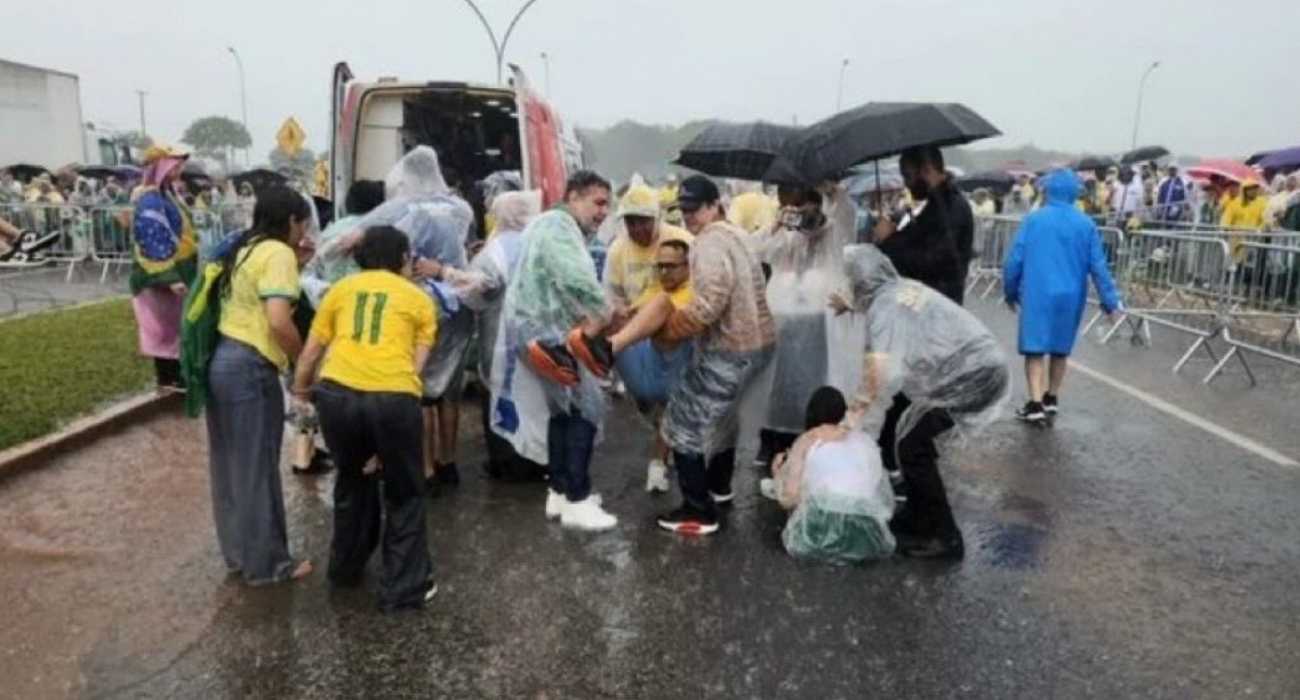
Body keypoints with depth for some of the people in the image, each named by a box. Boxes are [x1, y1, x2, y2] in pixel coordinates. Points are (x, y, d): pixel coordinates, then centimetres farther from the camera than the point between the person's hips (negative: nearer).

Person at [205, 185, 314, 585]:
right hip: (249, 369, -9)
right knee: (257, 468, 3)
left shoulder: (243, 248, 16)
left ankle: (237, 552, 32)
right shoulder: (278, 253, -12)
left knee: (230, 464, 18)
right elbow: (278, 321, -23)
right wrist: (304, 360, -8)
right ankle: (266, 563, 16)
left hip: (221, 361, 9)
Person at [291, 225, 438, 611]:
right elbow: (416, 362, 11)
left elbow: (311, 352, 22)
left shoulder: (340, 288, 20)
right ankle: (404, 588, 21)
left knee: (352, 480, 29)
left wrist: (300, 392, 39)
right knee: (404, 494, 17)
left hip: (337, 394, 3)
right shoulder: (419, 298, 16)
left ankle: (346, 567, 43)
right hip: (393, 399, -3)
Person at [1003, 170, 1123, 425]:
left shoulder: (1033, 220, -4)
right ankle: (1051, 400, 26)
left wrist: (1010, 292, 9)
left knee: (1035, 349, -1)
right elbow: (1098, 266, 0)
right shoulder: (1086, 224, 0)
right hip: (1070, 296, 3)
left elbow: (1014, 260, -4)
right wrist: (1110, 301, 5)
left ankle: (1036, 405, -9)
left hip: (1037, 294, -2)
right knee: (1061, 349, 16)